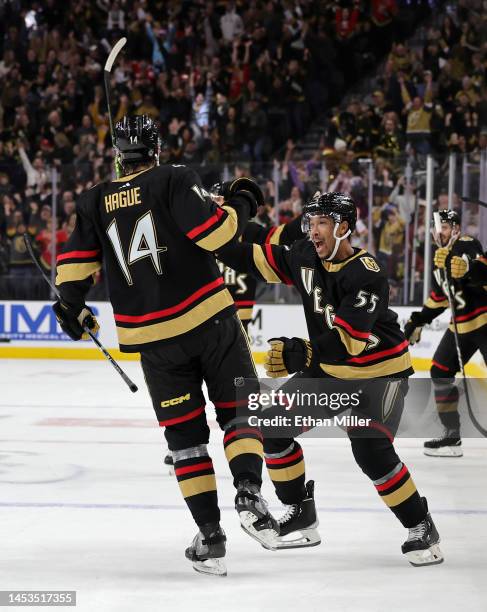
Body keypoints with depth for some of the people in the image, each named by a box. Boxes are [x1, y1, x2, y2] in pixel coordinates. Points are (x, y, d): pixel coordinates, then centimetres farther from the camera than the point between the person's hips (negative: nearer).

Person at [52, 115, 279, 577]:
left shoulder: (94, 202, 6)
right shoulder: (173, 181, -5)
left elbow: (75, 264, 7)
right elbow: (213, 231, -15)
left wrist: (71, 308, 23)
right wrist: (240, 203, 3)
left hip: (153, 337, 3)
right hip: (209, 318, -2)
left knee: (184, 434, 11)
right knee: (238, 408, 11)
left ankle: (210, 537, 6)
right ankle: (248, 492, -14)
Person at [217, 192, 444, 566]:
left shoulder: (366, 275, -28)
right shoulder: (306, 257, -7)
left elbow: (347, 340, -37)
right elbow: (262, 261, 6)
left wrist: (301, 354, -49)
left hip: (379, 372, -8)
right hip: (328, 371, 8)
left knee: (371, 451, -25)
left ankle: (422, 528, -6)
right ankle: (301, 516, 12)